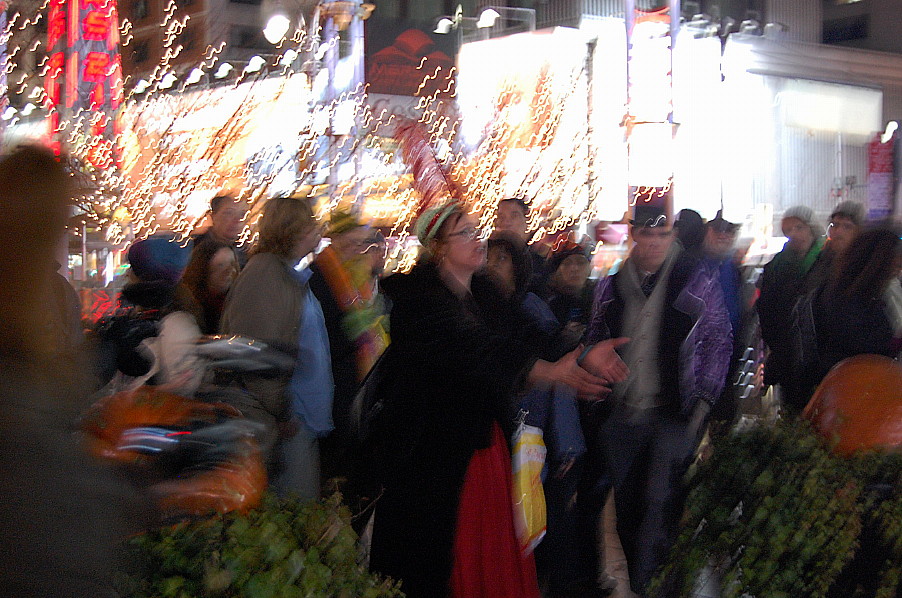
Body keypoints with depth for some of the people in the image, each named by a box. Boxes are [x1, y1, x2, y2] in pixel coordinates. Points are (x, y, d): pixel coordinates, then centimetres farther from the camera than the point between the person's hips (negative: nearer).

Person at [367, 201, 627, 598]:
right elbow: (473, 351, -28)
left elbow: (526, 338, 0)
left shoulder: (481, 291, 10)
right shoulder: (418, 295, -14)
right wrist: (551, 372, -36)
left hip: (486, 440, 7)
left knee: (492, 546, 9)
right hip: (437, 444, -7)